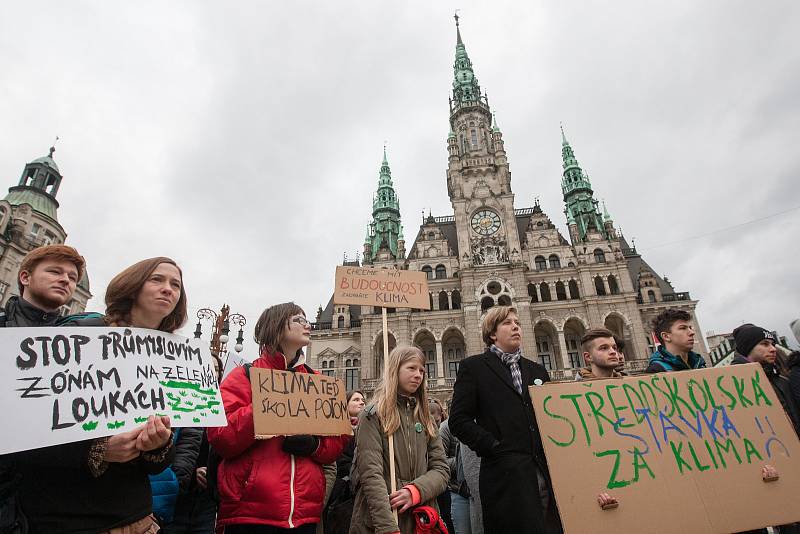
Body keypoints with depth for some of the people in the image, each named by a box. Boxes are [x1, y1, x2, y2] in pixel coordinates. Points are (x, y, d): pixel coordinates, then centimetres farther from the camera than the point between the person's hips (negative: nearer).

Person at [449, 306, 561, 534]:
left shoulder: (537, 370, 19)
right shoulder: (473, 367, 2)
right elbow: (459, 421, -4)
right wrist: (494, 446, -12)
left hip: (546, 474, 5)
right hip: (506, 475, -5)